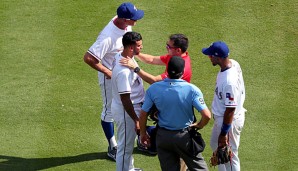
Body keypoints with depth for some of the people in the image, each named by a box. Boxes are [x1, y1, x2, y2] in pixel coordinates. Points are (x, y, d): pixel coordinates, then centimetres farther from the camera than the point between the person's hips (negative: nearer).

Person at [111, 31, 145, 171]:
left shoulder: (120, 55, -5)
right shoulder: (124, 71, -34)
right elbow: (125, 99, -30)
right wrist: (136, 121, -25)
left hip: (133, 106, 10)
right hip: (126, 111, -10)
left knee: (128, 143, 28)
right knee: (125, 146, 7)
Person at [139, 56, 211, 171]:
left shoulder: (153, 89, -10)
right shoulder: (191, 89, -18)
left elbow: (143, 115, -4)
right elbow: (207, 115, -23)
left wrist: (143, 133, 13)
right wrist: (199, 126, -2)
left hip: (162, 136, 2)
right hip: (184, 136, -2)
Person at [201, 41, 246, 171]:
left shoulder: (228, 81, -36)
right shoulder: (233, 63, -8)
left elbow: (230, 109, -29)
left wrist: (224, 133, -20)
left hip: (230, 120, -10)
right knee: (215, 145, 29)